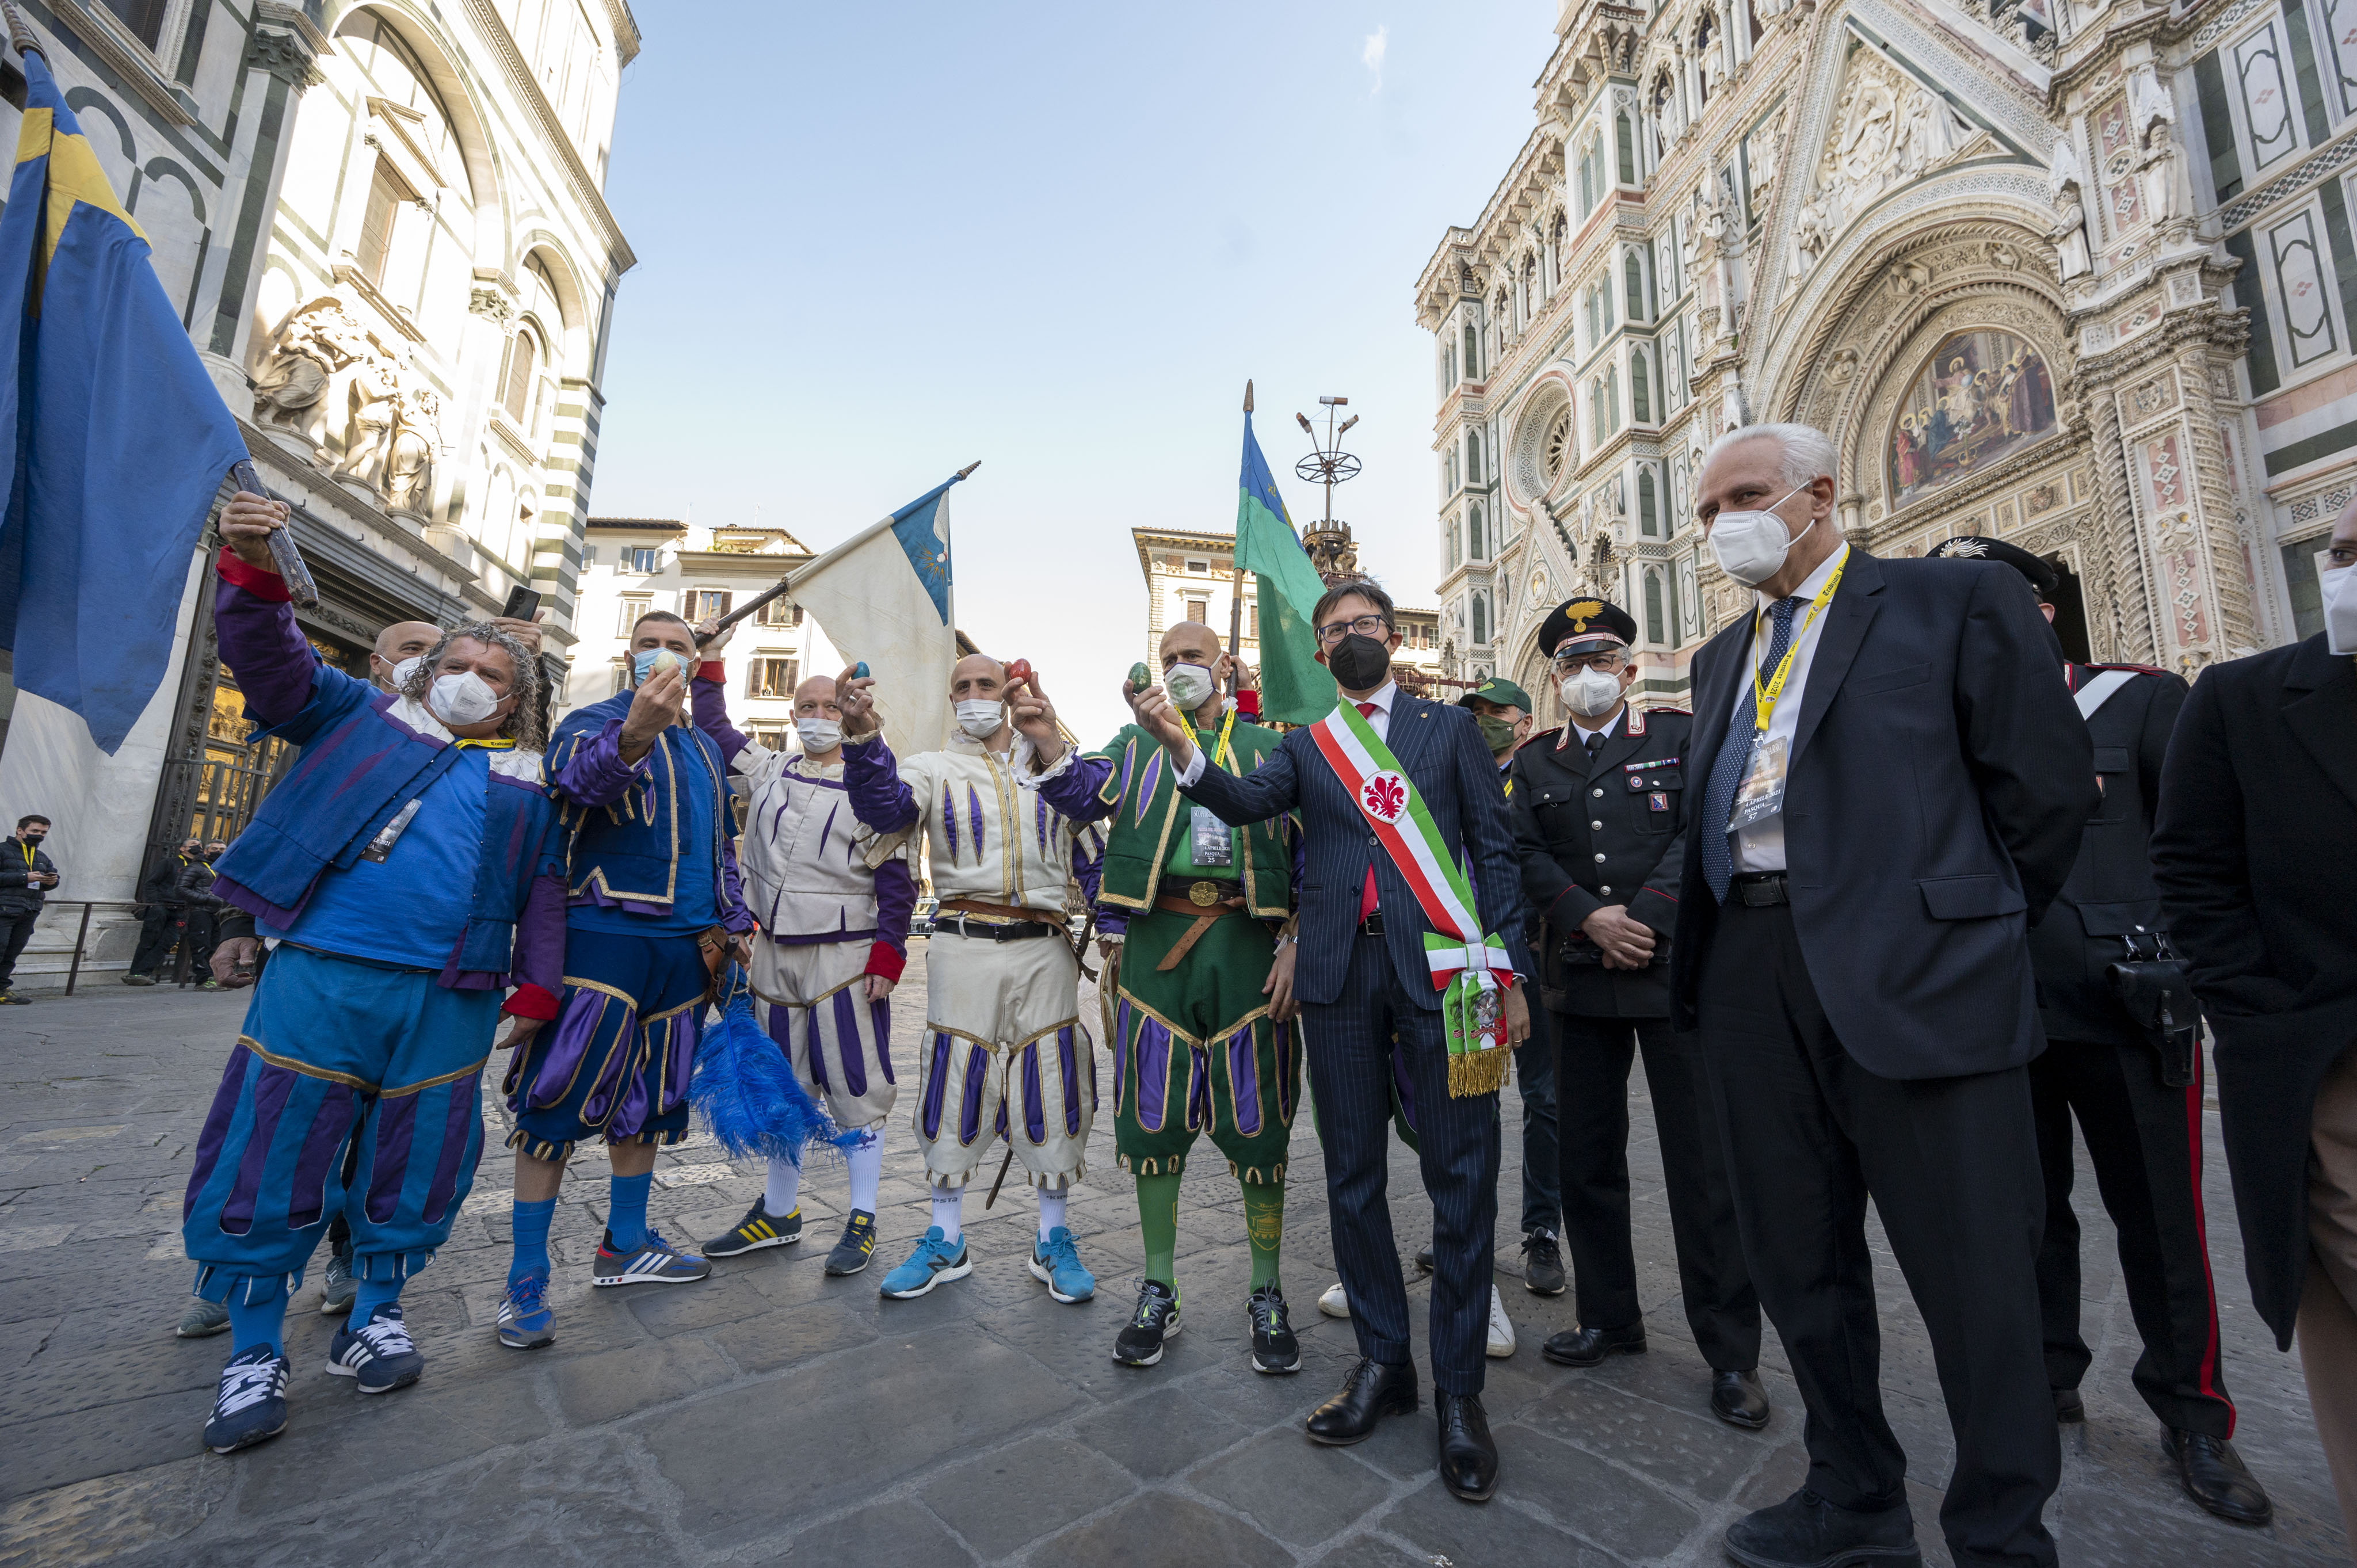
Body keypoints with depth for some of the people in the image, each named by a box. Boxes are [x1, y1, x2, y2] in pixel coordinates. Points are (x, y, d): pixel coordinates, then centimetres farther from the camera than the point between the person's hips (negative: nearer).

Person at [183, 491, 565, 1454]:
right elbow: (274, 661, 0)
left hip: (450, 1002, 1)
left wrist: (537, 989, 5)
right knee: (270, 1155, 4)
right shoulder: (364, 715, 13)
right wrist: (253, 573, -18)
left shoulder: (527, 782, 12)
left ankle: (374, 1316, 29)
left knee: (415, 1160, 9)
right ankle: (254, 1352, 22)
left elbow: (544, 894, 12)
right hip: (318, 976, -1)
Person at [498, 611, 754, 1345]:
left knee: (650, 1098, 13)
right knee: (560, 1094, -3)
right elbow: (580, 779, -26)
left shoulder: (706, 750, 17)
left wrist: (725, 924, 13)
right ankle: (526, 1277, 10)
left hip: (684, 947, 6)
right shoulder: (591, 722, -1)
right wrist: (635, 734, -47)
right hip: (603, 934, -6)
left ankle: (625, 1244, 27)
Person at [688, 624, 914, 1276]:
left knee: (855, 1087, 1)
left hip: (846, 959, -5)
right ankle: (779, 1212, 32)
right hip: (775, 954, 6)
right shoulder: (767, 771, 11)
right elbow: (713, 729, 24)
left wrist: (888, 955, -13)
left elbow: (896, 879, -7)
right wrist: (709, 661, 16)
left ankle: (863, 1222, 15)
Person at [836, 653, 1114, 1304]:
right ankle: (946, 1242, 25)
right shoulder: (934, 766, 9)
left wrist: (1050, 748, -25)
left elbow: (1090, 805, -7)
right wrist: (862, 735, -30)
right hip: (965, 948, 0)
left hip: (1044, 950, 1)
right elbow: (886, 806, -12)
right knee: (955, 1084, 6)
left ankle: (1053, 1243, 23)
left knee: (1051, 1087, 6)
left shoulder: (1055, 762, 13)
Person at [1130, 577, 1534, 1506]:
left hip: (1440, 966, -1)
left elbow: (1494, 848, 7)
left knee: (1460, 1177, 1)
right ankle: (1382, 1361, 28)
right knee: (1353, 1175, 10)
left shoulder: (1450, 727, 11)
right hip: (1338, 973, 2)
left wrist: (1508, 973, 0)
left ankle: (1459, 1390, 19)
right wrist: (1182, 749, -21)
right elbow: (1246, 804, -3)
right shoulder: (1303, 742, 14)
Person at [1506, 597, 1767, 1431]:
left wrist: (1644, 917, -15)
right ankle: (1609, 1317, 27)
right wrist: (1594, 918, -12)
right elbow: (1527, 855, 3)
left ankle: (1731, 1352, 16)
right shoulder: (1535, 761, 13)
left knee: (1703, 1160, 2)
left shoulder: (1681, 736, 7)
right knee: (1588, 1156, 10)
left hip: (1672, 968, -3)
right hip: (1580, 979, 3)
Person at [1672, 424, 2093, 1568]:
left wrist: (1970, 930, 4)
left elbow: (2049, 779, -1)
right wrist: (1701, 938, 9)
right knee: (1797, 1257, 15)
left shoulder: (1955, 600, 2)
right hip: (1750, 978, 6)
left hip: (1910, 974, -5)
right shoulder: (1720, 658, 19)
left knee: (1974, 1273, 6)